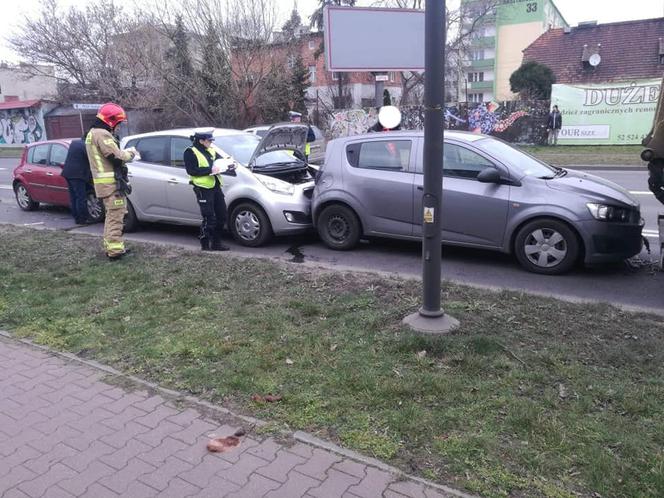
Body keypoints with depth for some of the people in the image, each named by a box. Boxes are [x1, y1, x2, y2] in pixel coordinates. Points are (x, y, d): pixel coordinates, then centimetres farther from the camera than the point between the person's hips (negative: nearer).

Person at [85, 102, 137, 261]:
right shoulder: (102, 134, -15)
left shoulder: (93, 133, 19)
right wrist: (130, 153, 0)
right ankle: (115, 251, -10)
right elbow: (116, 157, -18)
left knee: (111, 216, 18)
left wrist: (124, 152, 9)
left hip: (105, 182, 11)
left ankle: (110, 247, 24)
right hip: (111, 182, -11)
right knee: (115, 216, -10)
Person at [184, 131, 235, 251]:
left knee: (221, 216, 10)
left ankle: (216, 242, 21)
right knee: (209, 218, -7)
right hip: (203, 189, -8)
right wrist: (210, 170, -20)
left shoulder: (211, 151, 17)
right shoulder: (190, 152, -6)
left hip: (215, 187, 8)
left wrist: (229, 164, 0)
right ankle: (205, 244, 7)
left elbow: (222, 159, 24)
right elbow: (191, 170, -16)